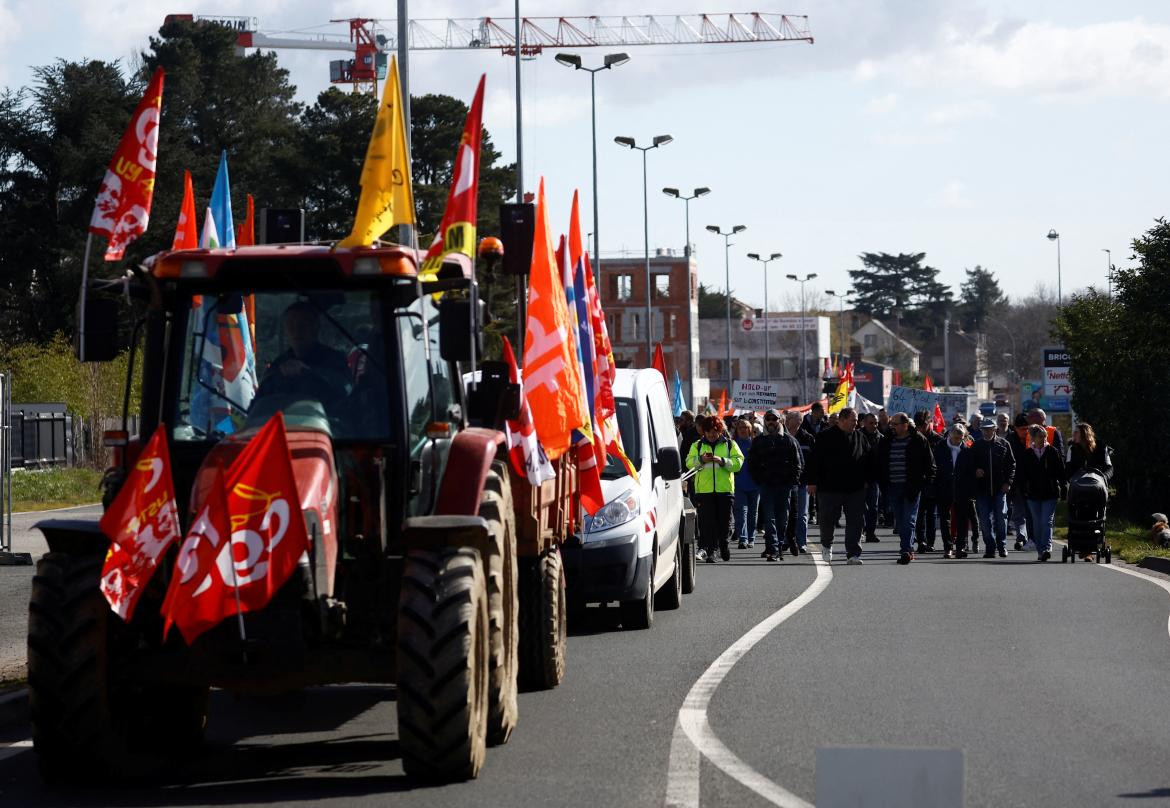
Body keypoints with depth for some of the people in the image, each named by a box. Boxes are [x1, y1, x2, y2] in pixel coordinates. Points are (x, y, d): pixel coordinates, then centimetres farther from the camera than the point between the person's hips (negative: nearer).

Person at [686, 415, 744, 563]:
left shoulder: (730, 444, 8)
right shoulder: (697, 445, 12)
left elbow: (738, 462, -3)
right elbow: (689, 462, 2)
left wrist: (722, 461, -17)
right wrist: (701, 459, -16)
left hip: (725, 489, 0)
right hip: (704, 489, 0)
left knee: (724, 520, 6)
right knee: (707, 522, -6)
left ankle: (723, 544, 29)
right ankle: (710, 550, -4)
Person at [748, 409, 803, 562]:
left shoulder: (789, 440, 8)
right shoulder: (758, 442, 10)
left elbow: (799, 463, 9)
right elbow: (751, 464, 14)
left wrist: (793, 479, -2)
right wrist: (759, 479, 1)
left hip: (785, 485, 1)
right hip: (766, 485, -1)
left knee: (782, 519, 6)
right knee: (769, 519, -9)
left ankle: (777, 548, 15)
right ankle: (773, 549, -15)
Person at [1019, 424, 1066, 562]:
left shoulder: (1052, 452, 1)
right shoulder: (1027, 454, 6)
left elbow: (1061, 471, 3)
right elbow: (1023, 473, 8)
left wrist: (1063, 489, -1)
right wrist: (1023, 491, 3)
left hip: (1050, 493, -2)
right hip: (1033, 494, 2)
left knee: (1047, 522, -12)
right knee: (1037, 523, 6)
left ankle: (1047, 548, -19)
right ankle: (1040, 551, 12)